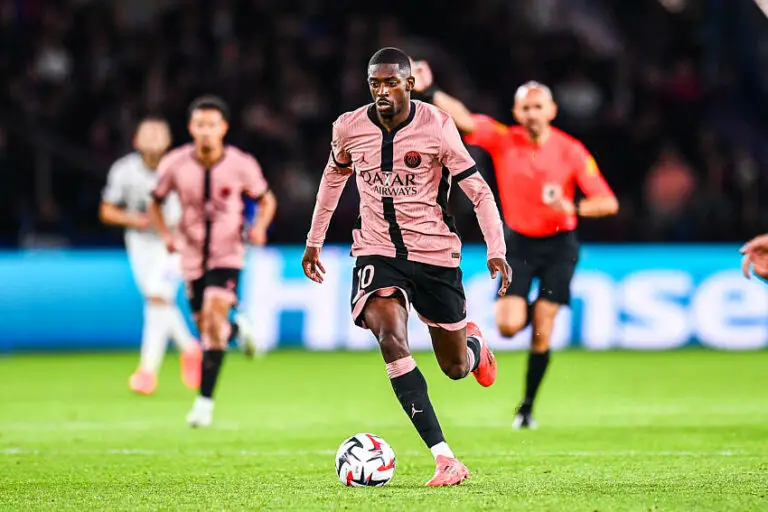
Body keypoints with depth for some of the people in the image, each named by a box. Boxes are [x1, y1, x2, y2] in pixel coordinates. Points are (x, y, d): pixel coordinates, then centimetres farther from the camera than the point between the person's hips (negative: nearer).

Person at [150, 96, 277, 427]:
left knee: (215, 316, -22)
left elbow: (266, 200, 5)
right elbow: (156, 202, 8)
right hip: (193, 255, 3)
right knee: (204, 326, 7)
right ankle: (237, 330, 45)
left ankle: (205, 400, -20)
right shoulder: (175, 164, -9)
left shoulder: (241, 165, -12)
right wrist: (166, 235, -8)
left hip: (227, 254, -3)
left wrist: (260, 227, -14)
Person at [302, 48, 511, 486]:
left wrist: (496, 250, -19)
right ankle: (445, 459, -26)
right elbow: (334, 177, 17)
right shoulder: (349, 129, -4)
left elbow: (479, 191, -8)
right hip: (377, 251, 1)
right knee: (391, 338, -26)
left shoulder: (437, 128, -13)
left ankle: (474, 344, 51)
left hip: (436, 254, -1)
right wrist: (315, 241, 21)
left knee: (456, 367, 8)